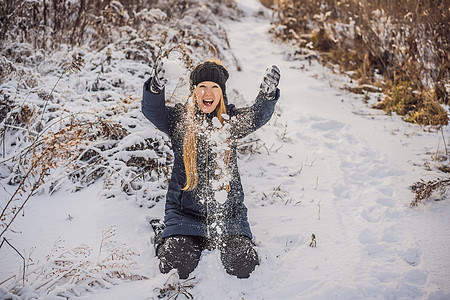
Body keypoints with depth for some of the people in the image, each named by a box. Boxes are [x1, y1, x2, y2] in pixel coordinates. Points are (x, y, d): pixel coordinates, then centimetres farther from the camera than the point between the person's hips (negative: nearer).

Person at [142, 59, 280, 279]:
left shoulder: (232, 120, 2)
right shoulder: (179, 118, 0)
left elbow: (257, 116, -16)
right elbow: (152, 112, -18)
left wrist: (268, 94, -39)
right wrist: (156, 87, -40)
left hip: (227, 209, 1)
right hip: (185, 209, 0)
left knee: (242, 265, -10)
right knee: (175, 265, -12)